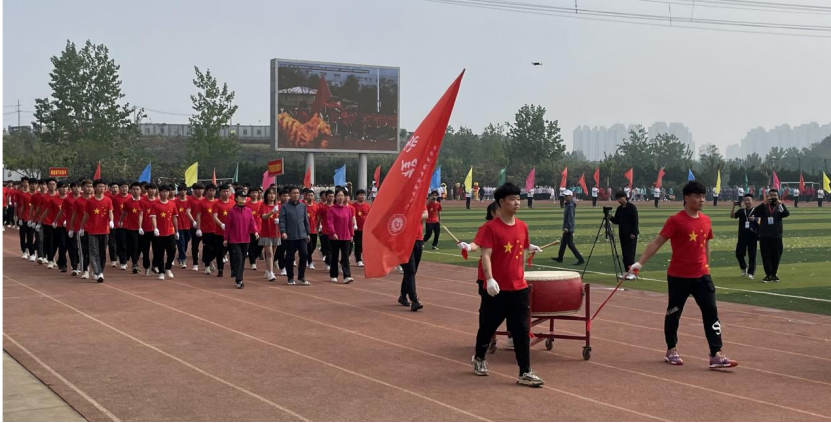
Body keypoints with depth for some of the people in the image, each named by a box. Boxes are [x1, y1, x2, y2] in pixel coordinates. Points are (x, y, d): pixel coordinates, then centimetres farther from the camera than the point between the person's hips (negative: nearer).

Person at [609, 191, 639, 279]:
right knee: (624, 253, 6)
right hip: (622, 233, 7)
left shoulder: (632, 207, -9)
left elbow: (635, 221, -12)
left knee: (630, 252, -8)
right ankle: (627, 272, 10)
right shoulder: (619, 209, 11)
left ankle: (632, 272, -7)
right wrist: (611, 218, -6)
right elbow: (616, 221, 13)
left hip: (631, 234, -7)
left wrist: (633, 233, -17)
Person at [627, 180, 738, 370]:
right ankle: (671, 350, 26)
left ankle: (716, 355, -6)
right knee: (673, 313, 9)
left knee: (711, 312, -5)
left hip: (701, 276, 5)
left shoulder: (706, 220, 6)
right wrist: (640, 262, -19)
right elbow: (657, 243, -13)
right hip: (678, 276, -5)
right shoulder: (675, 220, -11)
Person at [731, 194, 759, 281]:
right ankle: (744, 267, 31)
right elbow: (732, 216, -5)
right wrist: (734, 206, -15)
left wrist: (754, 219, -22)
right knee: (739, 254, 5)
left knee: (752, 256, 0)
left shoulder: (756, 211, -1)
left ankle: (750, 273, 5)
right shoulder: (741, 211, 7)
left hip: (752, 237, -3)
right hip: (742, 237, 3)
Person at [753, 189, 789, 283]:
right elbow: (755, 212, -13)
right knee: (766, 256, -1)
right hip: (764, 236, 0)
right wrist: (764, 203, -23)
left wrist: (781, 204, -28)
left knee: (776, 256, 6)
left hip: (777, 236, 0)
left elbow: (786, 214, -14)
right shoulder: (764, 206, 5)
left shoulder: (780, 206, 4)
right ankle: (768, 275, 4)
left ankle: (774, 274, 20)